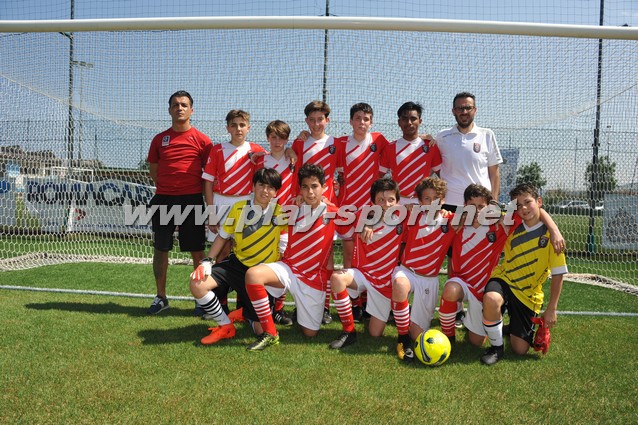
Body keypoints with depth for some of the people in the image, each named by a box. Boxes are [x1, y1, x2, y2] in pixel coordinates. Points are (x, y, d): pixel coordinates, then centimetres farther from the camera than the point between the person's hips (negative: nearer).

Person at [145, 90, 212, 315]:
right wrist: (167, 188, 6)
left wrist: (209, 201, -2)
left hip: (192, 200, -3)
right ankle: (161, 297, 21)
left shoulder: (201, 140, 1)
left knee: (197, 252, 1)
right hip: (163, 199, 3)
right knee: (160, 249, 8)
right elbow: (154, 169, 17)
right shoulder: (159, 139, 9)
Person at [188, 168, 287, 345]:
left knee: (262, 330, -8)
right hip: (236, 264, 3)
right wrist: (207, 261, -3)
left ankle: (245, 313, 31)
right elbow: (222, 236, 7)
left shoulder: (280, 213, -10)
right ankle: (225, 326, 0)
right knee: (197, 284, -21)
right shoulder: (239, 208, -3)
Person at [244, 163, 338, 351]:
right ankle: (269, 334, -19)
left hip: (314, 279, -1)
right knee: (253, 274, -30)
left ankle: (302, 310, 41)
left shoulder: (332, 213, -6)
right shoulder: (293, 211, 3)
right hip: (288, 269, 2)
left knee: (310, 333, 4)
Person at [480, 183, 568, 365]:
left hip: (529, 295, 0)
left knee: (520, 349, -1)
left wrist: (551, 309, -8)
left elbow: (557, 274, -7)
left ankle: (514, 325, 35)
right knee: (491, 299, -38)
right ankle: (496, 347, -14)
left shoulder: (550, 234, -11)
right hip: (504, 280, 1)